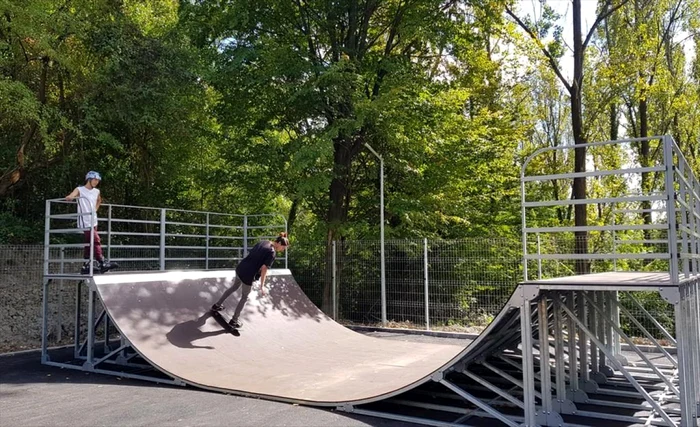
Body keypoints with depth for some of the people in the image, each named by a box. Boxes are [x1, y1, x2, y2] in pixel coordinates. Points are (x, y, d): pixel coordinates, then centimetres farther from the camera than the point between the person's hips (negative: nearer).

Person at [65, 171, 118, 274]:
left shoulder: (96, 192, 13)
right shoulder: (80, 190, -4)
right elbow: (68, 197, -21)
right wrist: (73, 197, -44)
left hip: (93, 222, 7)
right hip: (85, 222, -7)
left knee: (90, 244, 9)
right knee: (96, 240, -17)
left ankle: (85, 267, 16)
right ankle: (102, 264, -18)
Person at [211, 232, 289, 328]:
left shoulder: (263, 242, 6)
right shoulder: (272, 252, -17)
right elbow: (264, 269, -18)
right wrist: (262, 285, -14)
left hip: (240, 268, 7)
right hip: (248, 275, -7)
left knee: (234, 287, 31)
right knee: (244, 297, 13)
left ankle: (217, 305, 45)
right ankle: (234, 321, 24)